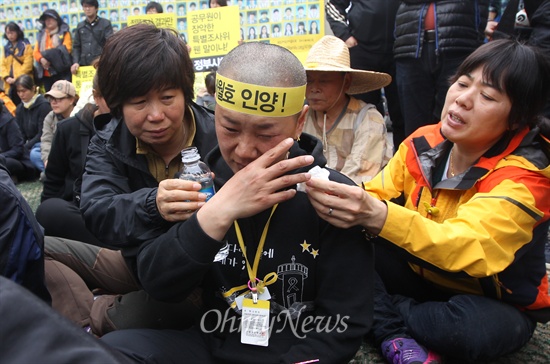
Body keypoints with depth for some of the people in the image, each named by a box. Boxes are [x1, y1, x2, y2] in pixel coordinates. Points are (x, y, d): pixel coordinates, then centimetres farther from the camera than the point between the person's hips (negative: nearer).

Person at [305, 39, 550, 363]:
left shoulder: (524, 177, -23)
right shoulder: (424, 144, -8)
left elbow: (468, 248, -40)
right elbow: (375, 197, -13)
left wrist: (377, 215, -57)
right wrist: (335, 197, -36)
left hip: (495, 304, -3)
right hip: (423, 280, 3)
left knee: (478, 327, -38)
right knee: (346, 241, -18)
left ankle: (383, 314, -12)